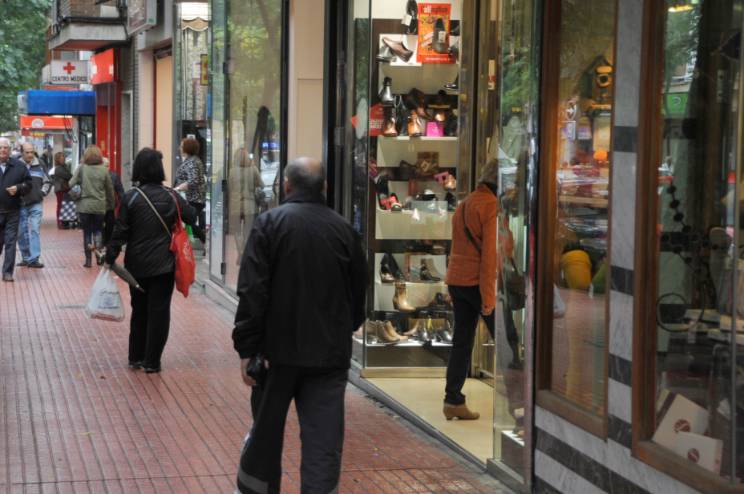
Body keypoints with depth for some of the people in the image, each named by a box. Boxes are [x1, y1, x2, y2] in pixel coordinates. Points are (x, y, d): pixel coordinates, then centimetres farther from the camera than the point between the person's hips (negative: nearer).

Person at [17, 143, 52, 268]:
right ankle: (25, 257, 17)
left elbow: (47, 182, 17)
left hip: (36, 204, 1)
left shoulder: (39, 165, 6)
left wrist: (42, 193, 4)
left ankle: (34, 259, -8)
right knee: (22, 232, 5)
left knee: (35, 230, -6)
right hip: (21, 204, -1)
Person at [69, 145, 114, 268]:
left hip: (84, 206, -1)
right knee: (98, 230, 18)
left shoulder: (81, 168, -6)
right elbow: (110, 189, 4)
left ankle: (88, 259, 9)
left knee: (87, 232, 9)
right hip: (99, 206, 1)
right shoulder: (104, 170, -2)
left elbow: (71, 184, -11)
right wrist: (110, 204, 16)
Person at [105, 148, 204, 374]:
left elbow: (120, 232, -9)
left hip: (137, 265, 1)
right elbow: (192, 218, 7)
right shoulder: (171, 197, -5)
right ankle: (151, 361, 4)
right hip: (164, 264, -1)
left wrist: (111, 256, -1)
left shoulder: (130, 197, -8)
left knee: (139, 310, 16)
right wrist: (200, 233, 27)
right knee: (159, 311, 4)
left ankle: (136, 357, 23)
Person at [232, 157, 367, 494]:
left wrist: (247, 348, -9)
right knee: (323, 440, 3)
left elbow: (252, 292, -12)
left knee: (266, 430, 15)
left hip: (279, 350, -1)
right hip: (330, 352, 1)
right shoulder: (344, 229, 3)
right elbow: (358, 293, 11)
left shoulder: (270, 223, -6)